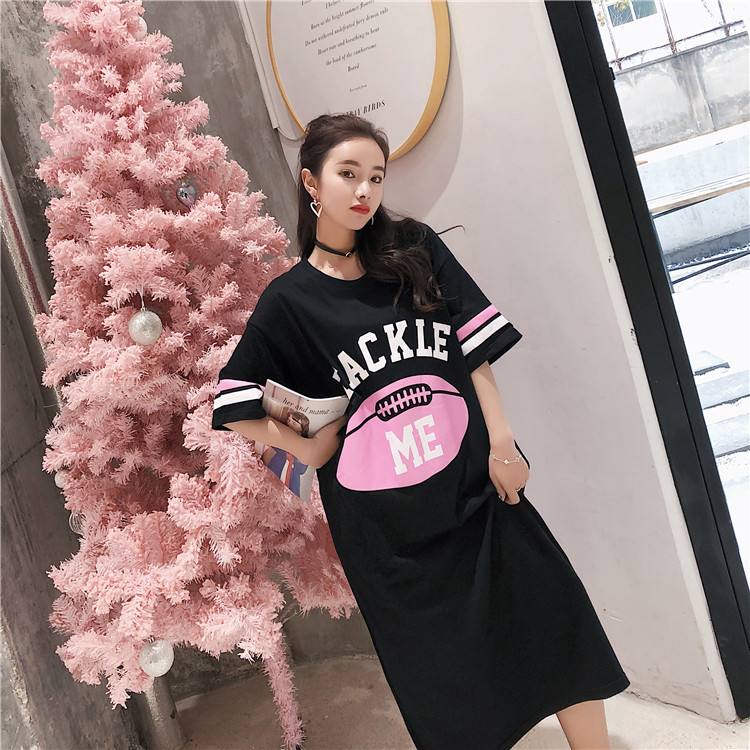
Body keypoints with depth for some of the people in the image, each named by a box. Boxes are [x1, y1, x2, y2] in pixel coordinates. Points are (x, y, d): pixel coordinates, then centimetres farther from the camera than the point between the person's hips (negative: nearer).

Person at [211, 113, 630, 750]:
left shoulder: (416, 250, 3)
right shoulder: (289, 300, -2)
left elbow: (475, 348, 1)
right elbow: (235, 407, 1)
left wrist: (501, 442, -4)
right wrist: (308, 448, -3)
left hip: (472, 483, 2)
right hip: (384, 521, -2)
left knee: (557, 626, 8)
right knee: (444, 673, 10)